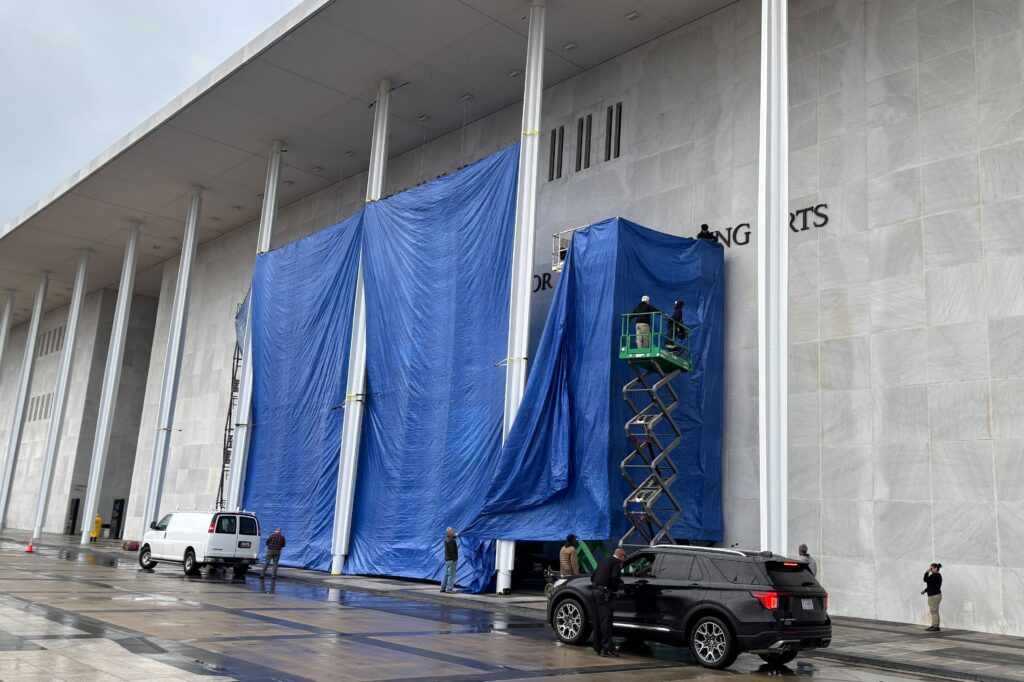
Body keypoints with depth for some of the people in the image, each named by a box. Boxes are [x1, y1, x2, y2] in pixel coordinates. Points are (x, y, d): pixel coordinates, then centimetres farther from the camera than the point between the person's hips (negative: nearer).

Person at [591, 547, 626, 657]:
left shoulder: (604, 561, 20)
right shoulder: (616, 562, -4)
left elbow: (592, 577, 21)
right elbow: (614, 577, -17)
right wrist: (615, 589, -2)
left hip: (595, 591, 8)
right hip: (604, 593, -8)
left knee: (598, 621, 12)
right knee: (606, 620, -8)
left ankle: (598, 647, 17)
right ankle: (606, 647, -13)